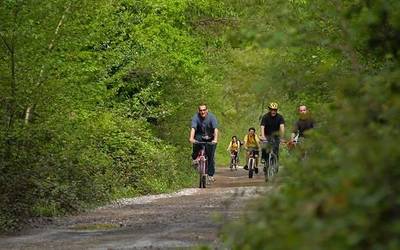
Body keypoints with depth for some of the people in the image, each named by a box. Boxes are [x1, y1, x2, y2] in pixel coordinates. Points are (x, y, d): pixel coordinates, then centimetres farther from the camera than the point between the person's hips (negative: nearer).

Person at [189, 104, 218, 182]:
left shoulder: (211, 117, -22)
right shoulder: (196, 117, -19)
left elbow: (215, 129, -32)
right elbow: (193, 128, -32)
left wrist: (215, 139, -49)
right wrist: (191, 138, -50)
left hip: (210, 138, 0)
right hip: (200, 136, 0)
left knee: (211, 156, -6)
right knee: (196, 141, -35)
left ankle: (211, 174, 6)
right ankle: (194, 158, -13)